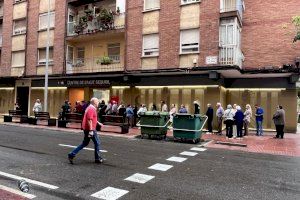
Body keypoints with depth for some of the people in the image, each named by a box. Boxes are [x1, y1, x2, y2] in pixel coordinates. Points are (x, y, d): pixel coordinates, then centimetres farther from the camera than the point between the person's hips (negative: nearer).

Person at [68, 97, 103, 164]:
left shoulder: (90, 108, 16)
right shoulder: (91, 109, -17)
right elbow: (89, 120, -25)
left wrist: (98, 123, 29)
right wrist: (91, 130, -27)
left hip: (86, 129, 10)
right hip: (90, 129, -10)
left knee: (85, 143, 15)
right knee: (97, 143, 4)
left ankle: (72, 155, 11)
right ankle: (98, 158, 14)